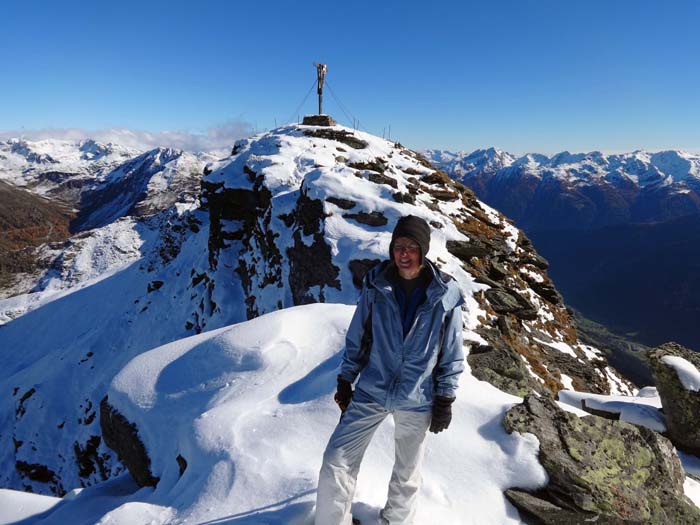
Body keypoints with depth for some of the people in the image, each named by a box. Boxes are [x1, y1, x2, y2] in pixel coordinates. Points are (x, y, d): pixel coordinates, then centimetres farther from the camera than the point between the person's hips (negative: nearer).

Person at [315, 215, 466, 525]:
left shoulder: (445, 294, -11)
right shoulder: (376, 284, -8)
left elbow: (451, 352, -2)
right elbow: (356, 337, 3)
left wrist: (445, 400, 0)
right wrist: (345, 381, 6)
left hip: (418, 401, 0)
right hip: (371, 392, 1)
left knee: (407, 474, 19)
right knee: (336, 463, -1)